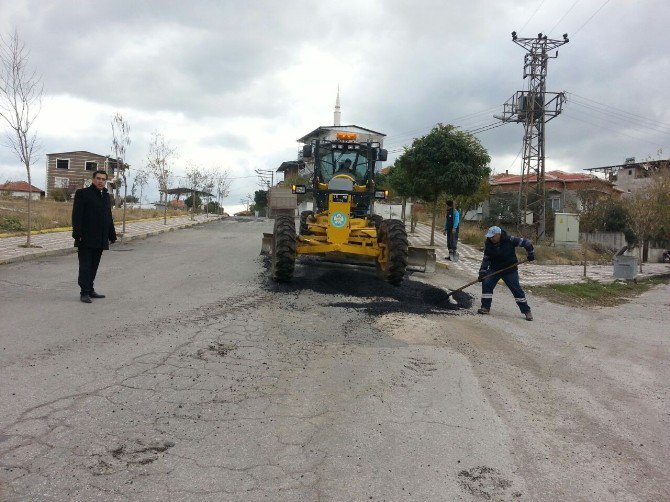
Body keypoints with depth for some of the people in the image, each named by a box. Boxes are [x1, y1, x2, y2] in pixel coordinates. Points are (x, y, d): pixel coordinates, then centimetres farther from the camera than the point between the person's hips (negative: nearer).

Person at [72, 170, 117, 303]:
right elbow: (77, 215, -10)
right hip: (86, 239, -6)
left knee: (94, 266, 11)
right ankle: (84, 293, -1)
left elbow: (109, 217, 21)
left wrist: (112, 235, 17)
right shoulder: (82, 193, -3)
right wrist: (77, 234, -18)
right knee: (85, 266, -3)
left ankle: (90, 290, 19)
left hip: (100, 240, 6)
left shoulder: (106, 196, 17)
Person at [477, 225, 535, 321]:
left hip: (510, 270, -3)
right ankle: (486, 307, -1)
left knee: (516, 289, -3)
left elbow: (525, 242, -9)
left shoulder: (509, 240, -19)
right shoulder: (488, 243, -8)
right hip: (494, 269, 3)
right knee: (486, 284, -11)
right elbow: (486, 258, -2)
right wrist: (482, 271, -9)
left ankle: (526, 311, 8)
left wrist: (530, 253, -11)